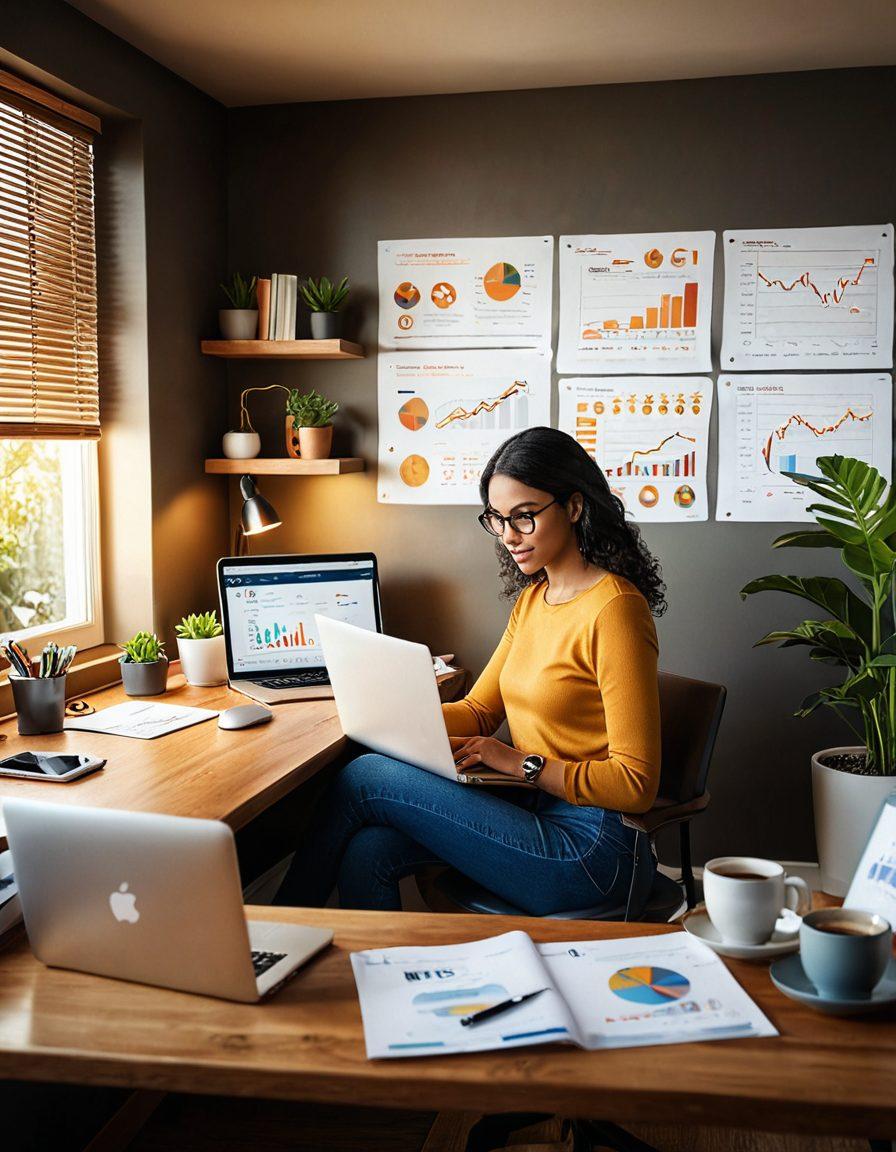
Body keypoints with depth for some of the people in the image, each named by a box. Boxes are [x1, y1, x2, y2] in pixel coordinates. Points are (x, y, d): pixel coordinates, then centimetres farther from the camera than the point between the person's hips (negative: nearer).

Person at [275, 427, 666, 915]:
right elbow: (478, 711, 14)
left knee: (364, 780, -10)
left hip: (588, 848, -7)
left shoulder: (613, 608, -16)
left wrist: (521, 762, -20)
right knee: (368, 851, -15)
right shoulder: (533, 598, 12)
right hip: (535, 812, 7)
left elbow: (636, 783, -18)